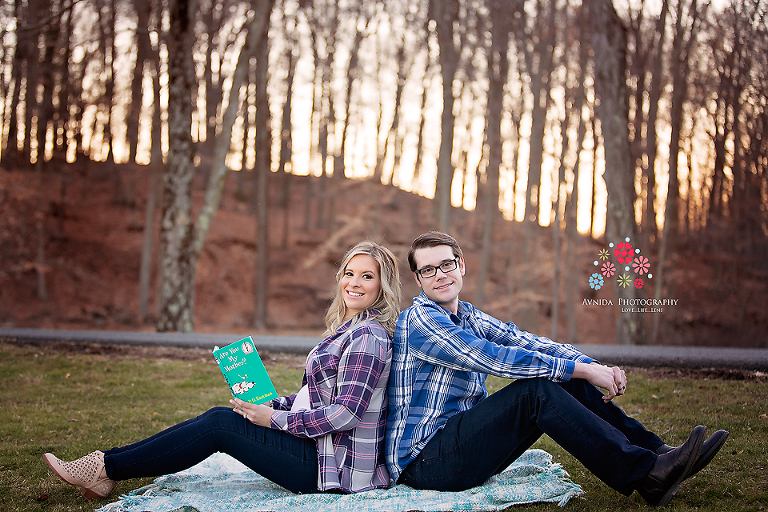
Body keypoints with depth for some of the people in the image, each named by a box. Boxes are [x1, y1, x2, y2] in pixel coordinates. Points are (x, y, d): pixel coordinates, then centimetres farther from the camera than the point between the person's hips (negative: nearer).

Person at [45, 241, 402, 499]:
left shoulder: (368, 336, -16)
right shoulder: (347, 329, 15)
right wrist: (270, 405, 7)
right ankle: (107, 470, 6)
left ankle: (106, 468, 0)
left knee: (219, 425, -9)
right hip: (322, 447, 9)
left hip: (337, 464, -9)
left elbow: (346, 412, -22)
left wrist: (275, 419, -15)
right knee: (219, 417, 4)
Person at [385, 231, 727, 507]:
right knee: (535, 389, -25)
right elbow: (495, 358, -21)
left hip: (460, 443, 8)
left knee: (567, 380, -2)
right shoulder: (419, 320, -13)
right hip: (422, 461, -8)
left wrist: (592, 366, -10)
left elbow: (524, 341, 6)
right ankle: (646, 475, -25)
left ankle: (656, 453, -3)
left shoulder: (467, 316, 16)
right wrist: (581, 370, -19)